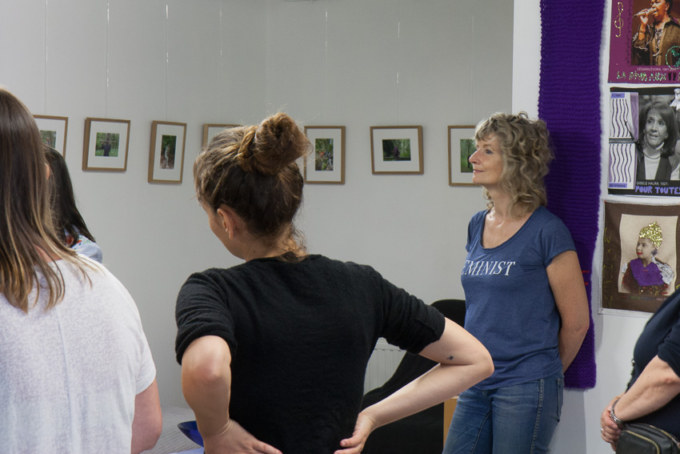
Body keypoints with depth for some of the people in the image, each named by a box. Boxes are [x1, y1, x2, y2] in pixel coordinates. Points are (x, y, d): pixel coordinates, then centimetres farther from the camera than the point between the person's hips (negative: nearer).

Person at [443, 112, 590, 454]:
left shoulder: (546, 231, -11)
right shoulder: (477, 226, 9)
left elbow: (576, 321, -5)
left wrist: (543, 372, 8)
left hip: (526, 387, -6)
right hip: (476, 384, 6)